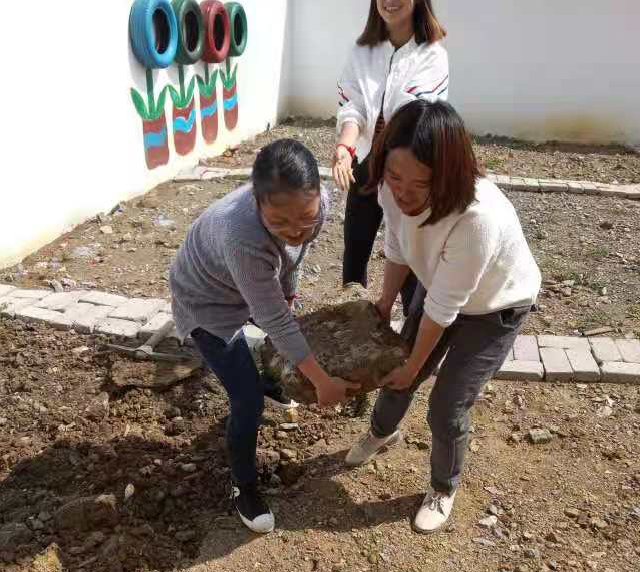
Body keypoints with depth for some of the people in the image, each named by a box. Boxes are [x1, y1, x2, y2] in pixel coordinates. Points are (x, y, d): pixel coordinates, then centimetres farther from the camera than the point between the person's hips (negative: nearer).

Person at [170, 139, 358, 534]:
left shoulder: (317, 204, -27)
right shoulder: (243, 237, -46)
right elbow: (275, 322, -35)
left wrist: (288, 295, 12)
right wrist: (322, 381, -28)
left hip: (253, 286, 7)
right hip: (207, 300, -6)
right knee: (249, 402, -7)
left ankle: (267, 380, 64)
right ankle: (244, 486, 20)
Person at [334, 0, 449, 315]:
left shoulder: (432, 55, -7)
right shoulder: (362, 51, 4)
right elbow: (352, 107, -8)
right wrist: (345, 147, -28)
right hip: (365, 166, 4)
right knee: (354, 254, 12)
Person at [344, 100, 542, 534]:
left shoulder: (477, 217, -43)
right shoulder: (395, 189, -26)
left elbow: (443, 308, -30)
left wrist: (414, 365, -16)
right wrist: (383, 306, 4)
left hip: (495, 308, -5)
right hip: (440, 289, 6)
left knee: (447, 409, -1)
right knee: (396, 372, 17)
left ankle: (445, 489, 31)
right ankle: (383, 432, 51)